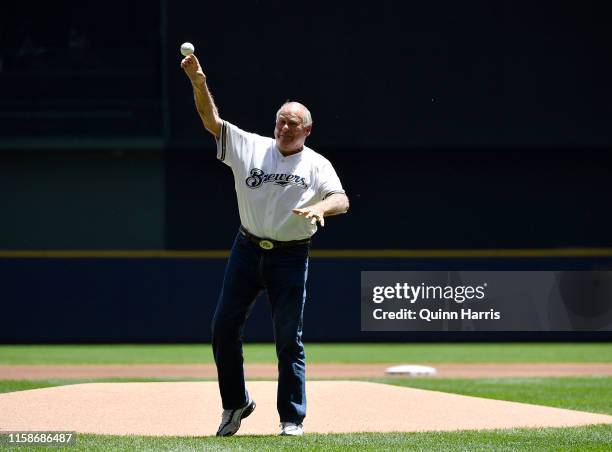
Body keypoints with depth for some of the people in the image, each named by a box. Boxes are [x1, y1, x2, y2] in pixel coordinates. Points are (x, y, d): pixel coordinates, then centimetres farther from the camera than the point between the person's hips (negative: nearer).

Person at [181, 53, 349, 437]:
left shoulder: (317, 165, 1)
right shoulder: (250, 147, 5)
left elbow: (342, 200, -12)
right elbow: (212, 120, -4)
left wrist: (321, 207, -35)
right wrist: (199, 82, -20)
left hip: (291, 257, -2)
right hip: (248, 250, 2)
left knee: (289, 339, -2)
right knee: (224, 328, 0)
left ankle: (293, 419, 4)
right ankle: (236, 404, 17)